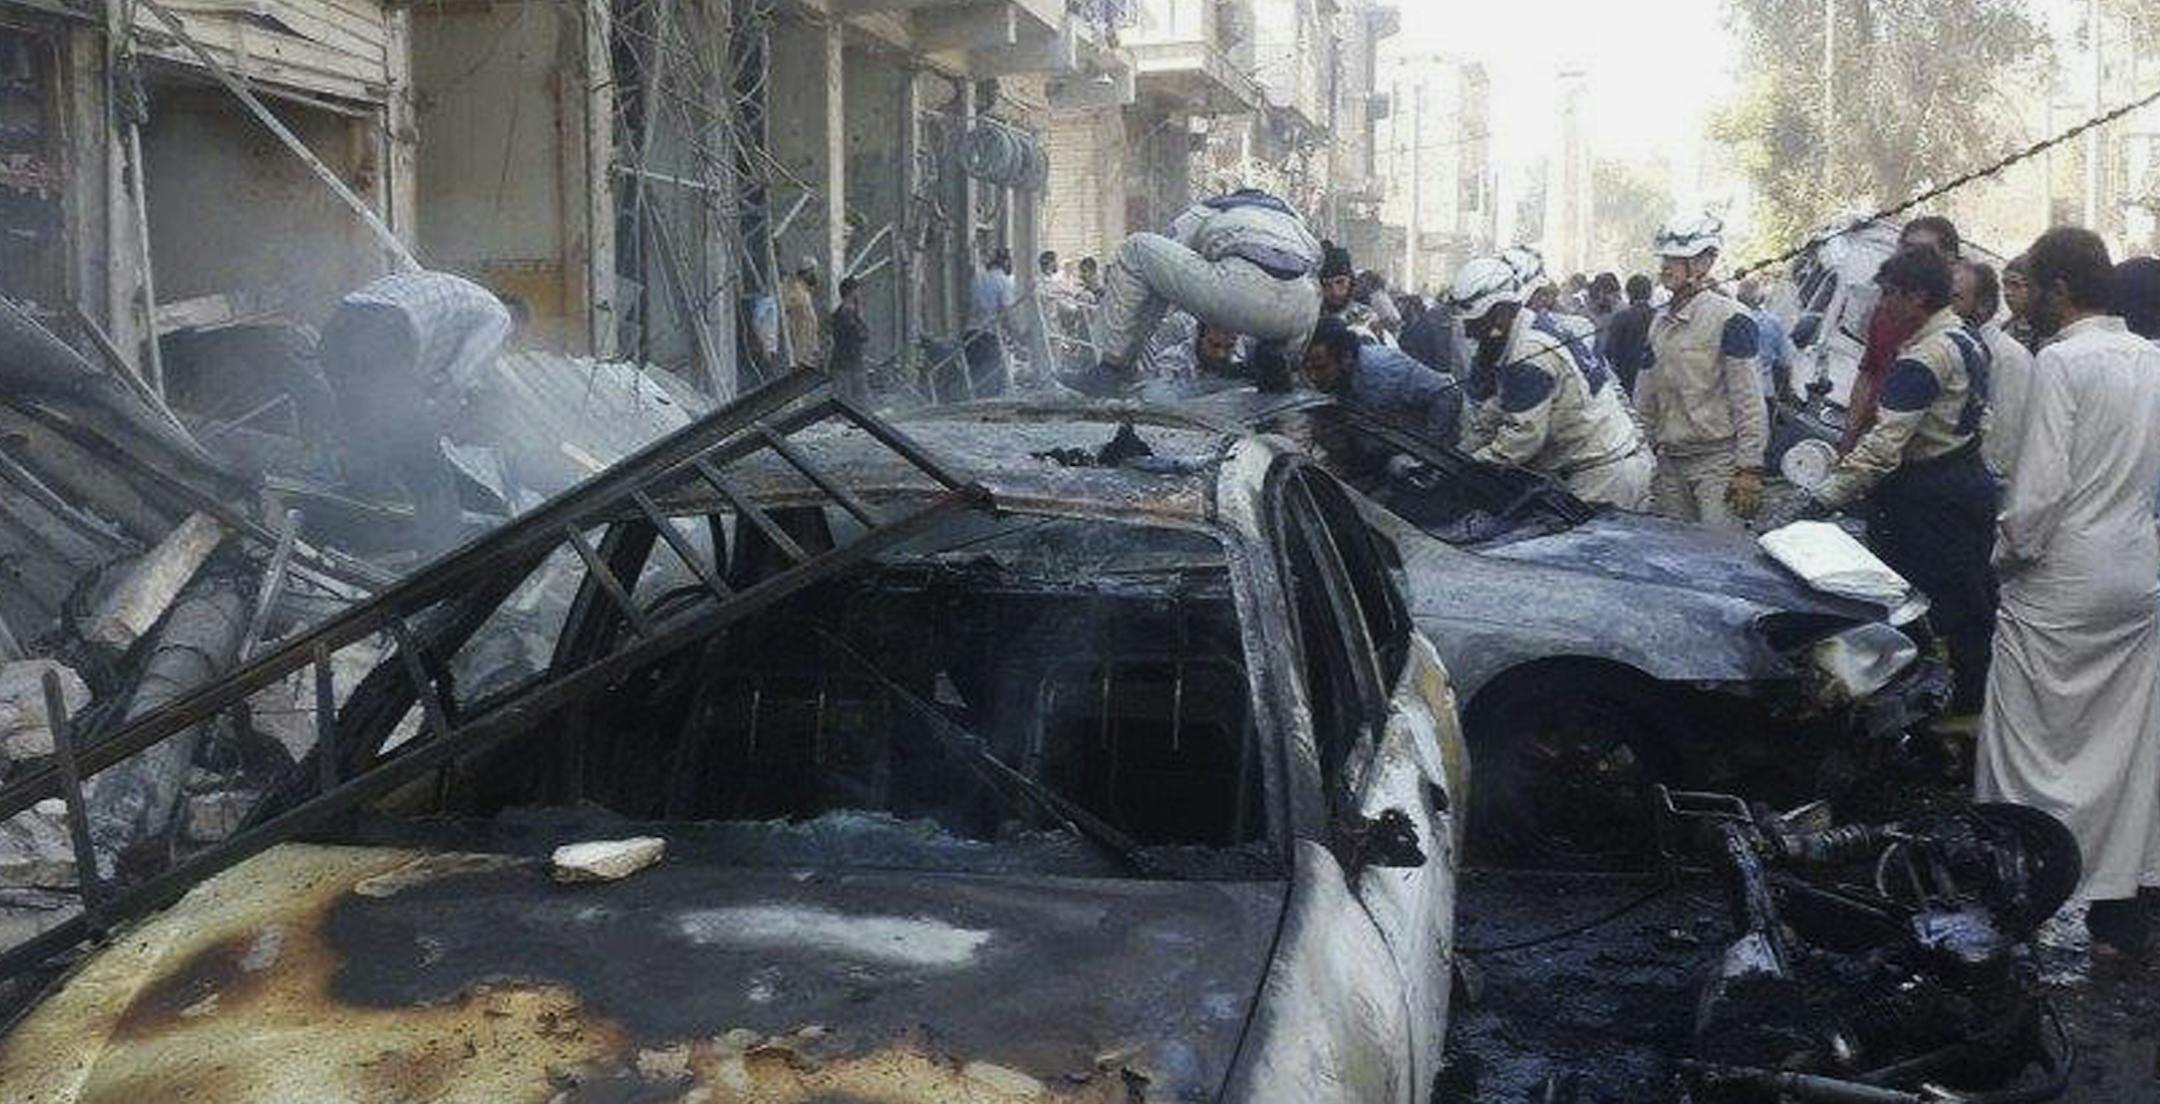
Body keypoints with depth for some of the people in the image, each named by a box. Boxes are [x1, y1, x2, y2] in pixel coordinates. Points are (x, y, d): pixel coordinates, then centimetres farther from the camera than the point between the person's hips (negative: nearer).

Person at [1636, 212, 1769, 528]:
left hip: (1717, 459, -7)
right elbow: (1645, 398, 18)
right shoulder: (1660, 322, 12)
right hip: (1669, 461, 7)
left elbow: (1749, 403, -12)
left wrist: (1749, 469, -15)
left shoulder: (1730, 319, -9)